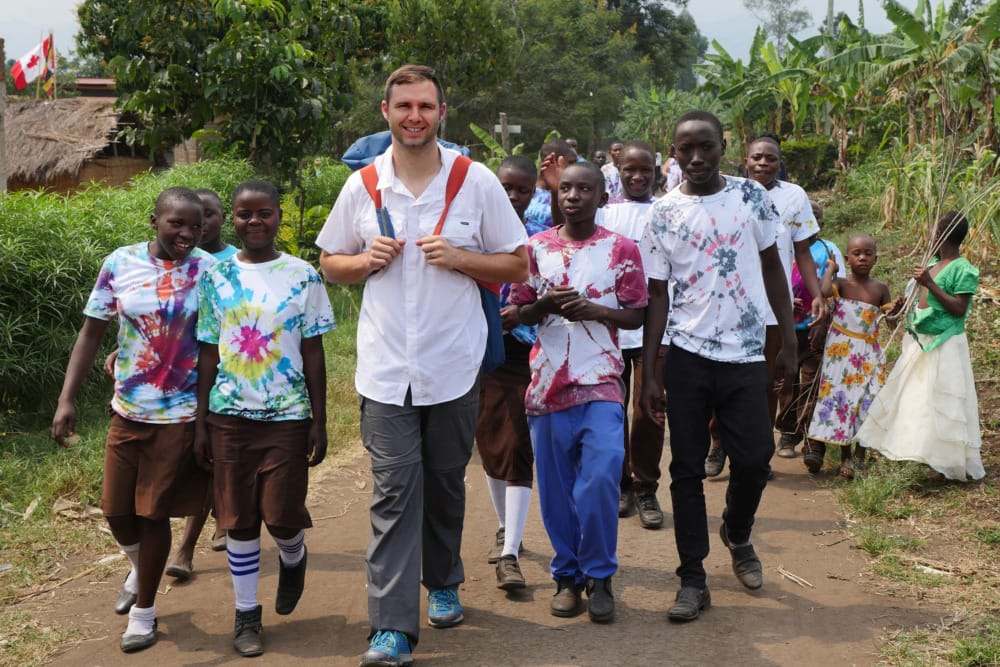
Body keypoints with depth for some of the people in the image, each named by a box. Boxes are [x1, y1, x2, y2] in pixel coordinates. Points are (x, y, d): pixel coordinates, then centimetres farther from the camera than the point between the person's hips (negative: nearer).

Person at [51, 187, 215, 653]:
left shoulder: (209, 270, -8)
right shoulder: (120, 264, -4)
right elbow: (91, 334, 2)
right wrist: (66, 399, -4)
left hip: (179, 416, -2)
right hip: (127, 411, 3)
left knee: (152, 513, 5)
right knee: (116, 509, 10)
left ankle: (144, 611, 25)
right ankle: (140, 568, 44)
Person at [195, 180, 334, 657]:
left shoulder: (302, 276, -1)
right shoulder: (215, 276, 3)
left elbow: (313, 353, 1)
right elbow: (208, 354, 6)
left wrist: (319, 421, -2)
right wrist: (200, 421, 4)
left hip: (288, 416, -1)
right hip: (230, 416, 2)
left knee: (282, 516, -1)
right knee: (238, 519, 7)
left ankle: (292, 559, 35)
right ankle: (246, 613, 22)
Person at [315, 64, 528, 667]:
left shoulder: (477, 182, -1)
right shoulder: (362, 187, 3)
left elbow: (517, 264, 2)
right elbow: (331, 263, 13)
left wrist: (458, 258, -14)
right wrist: (367, 260, -8)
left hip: (454, 365, 0)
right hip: (386, 369, 0)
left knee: (446, 483, 14)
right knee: (394, 491, -5)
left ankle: (443, 583, 37)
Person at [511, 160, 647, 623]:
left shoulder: (621, 249, 3)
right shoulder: (535, 247, 7)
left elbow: (636, 314, 4)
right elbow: (519, 312, 10)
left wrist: (594, 310, -14)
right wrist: (544, 305, -12)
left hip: (601, 382, -2)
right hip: (548, 383, 2)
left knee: (600, 480, -13)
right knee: (556, 486, 6)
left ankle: (598, 576, 5)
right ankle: (566, 575, 21)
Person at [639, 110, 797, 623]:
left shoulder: (751, 196, 1)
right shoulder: (662, 213, -1)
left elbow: (772, 267, 9)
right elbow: (657, 295, 0)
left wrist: (789, 336, 4)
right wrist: (648, 373, -3)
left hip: (745, 354, 0)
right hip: (687, 355, 0)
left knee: (754, 456, 0)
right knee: (688, 466, 4)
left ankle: (737, 533, 33)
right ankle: (692, 580, 13)